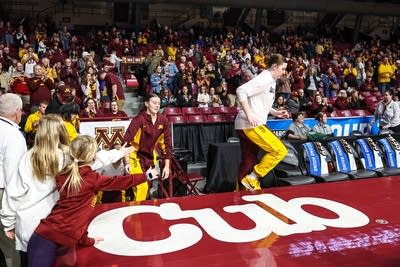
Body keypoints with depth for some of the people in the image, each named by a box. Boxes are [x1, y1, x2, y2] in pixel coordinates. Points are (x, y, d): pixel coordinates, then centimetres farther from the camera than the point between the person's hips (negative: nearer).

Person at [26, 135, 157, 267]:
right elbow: (120, 182, 5)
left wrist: (85, 239, 19)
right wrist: (146, 175, 20)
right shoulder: (91, 178, -7)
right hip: (59, 240, -6)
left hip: (42, 235, 6)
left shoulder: (62, 176, 9)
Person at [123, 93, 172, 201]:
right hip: (136, 157, -5)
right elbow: (126, 141, -20)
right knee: (142, 186, -17)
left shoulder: (163, 120, -5)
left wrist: (167, 166, -1)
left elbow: (167, 143, 1)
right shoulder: (139, 119, -17)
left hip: (150, 157, 5)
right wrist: (127, 162, -25)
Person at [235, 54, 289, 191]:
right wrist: (249, 114, -26)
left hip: (252, 125, 10)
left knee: (248, 162, 13)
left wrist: (275, 112, 16)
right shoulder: (264, 79, -12)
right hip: (251, 125, -10)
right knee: (280, 151, -9)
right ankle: (252, 178, -3)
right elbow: (241, 91, -22)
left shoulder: (271, 80, 18)